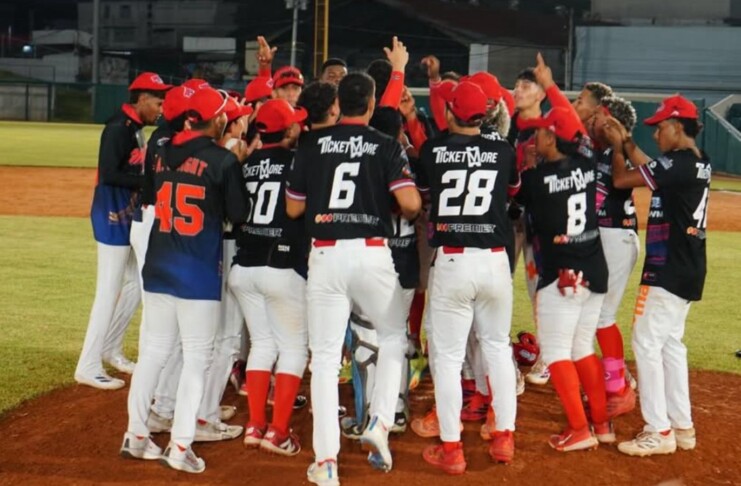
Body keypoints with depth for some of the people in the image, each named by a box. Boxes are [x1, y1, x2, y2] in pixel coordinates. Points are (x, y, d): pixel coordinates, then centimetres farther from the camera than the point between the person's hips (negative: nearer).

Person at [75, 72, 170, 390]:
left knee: (135, 285, 16)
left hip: (129, 216, 10)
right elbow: (109, 175, -25)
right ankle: (88, 367, 3)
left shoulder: (136, 128, 12)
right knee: (109, 292, -5)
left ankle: (110, 349, 30)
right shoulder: (118, 127, -16)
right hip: (113, 217, -10)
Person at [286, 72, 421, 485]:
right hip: (371, 253, -1)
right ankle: (380, 423, 9)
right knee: (394, 336, 22)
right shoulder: (386, 146, 1)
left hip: (325, 254, 1)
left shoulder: (312, 144, 5)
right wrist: (400, 206, 13)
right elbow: (411, 203, -10)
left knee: (325, 356, 6)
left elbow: (293, 208, 9)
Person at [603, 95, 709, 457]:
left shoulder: (677, 163, -19)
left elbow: (621, 179, -14)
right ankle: (682, 426, 22)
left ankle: (659, 431, -1)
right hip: (687, 270, 10)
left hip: (668, 270, -10)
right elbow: (650, 169, 21)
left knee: (646, 343, -4)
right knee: (670, 343, 16)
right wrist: (626, 141, 16)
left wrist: (617, 147, 1)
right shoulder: (699, 164, 10)